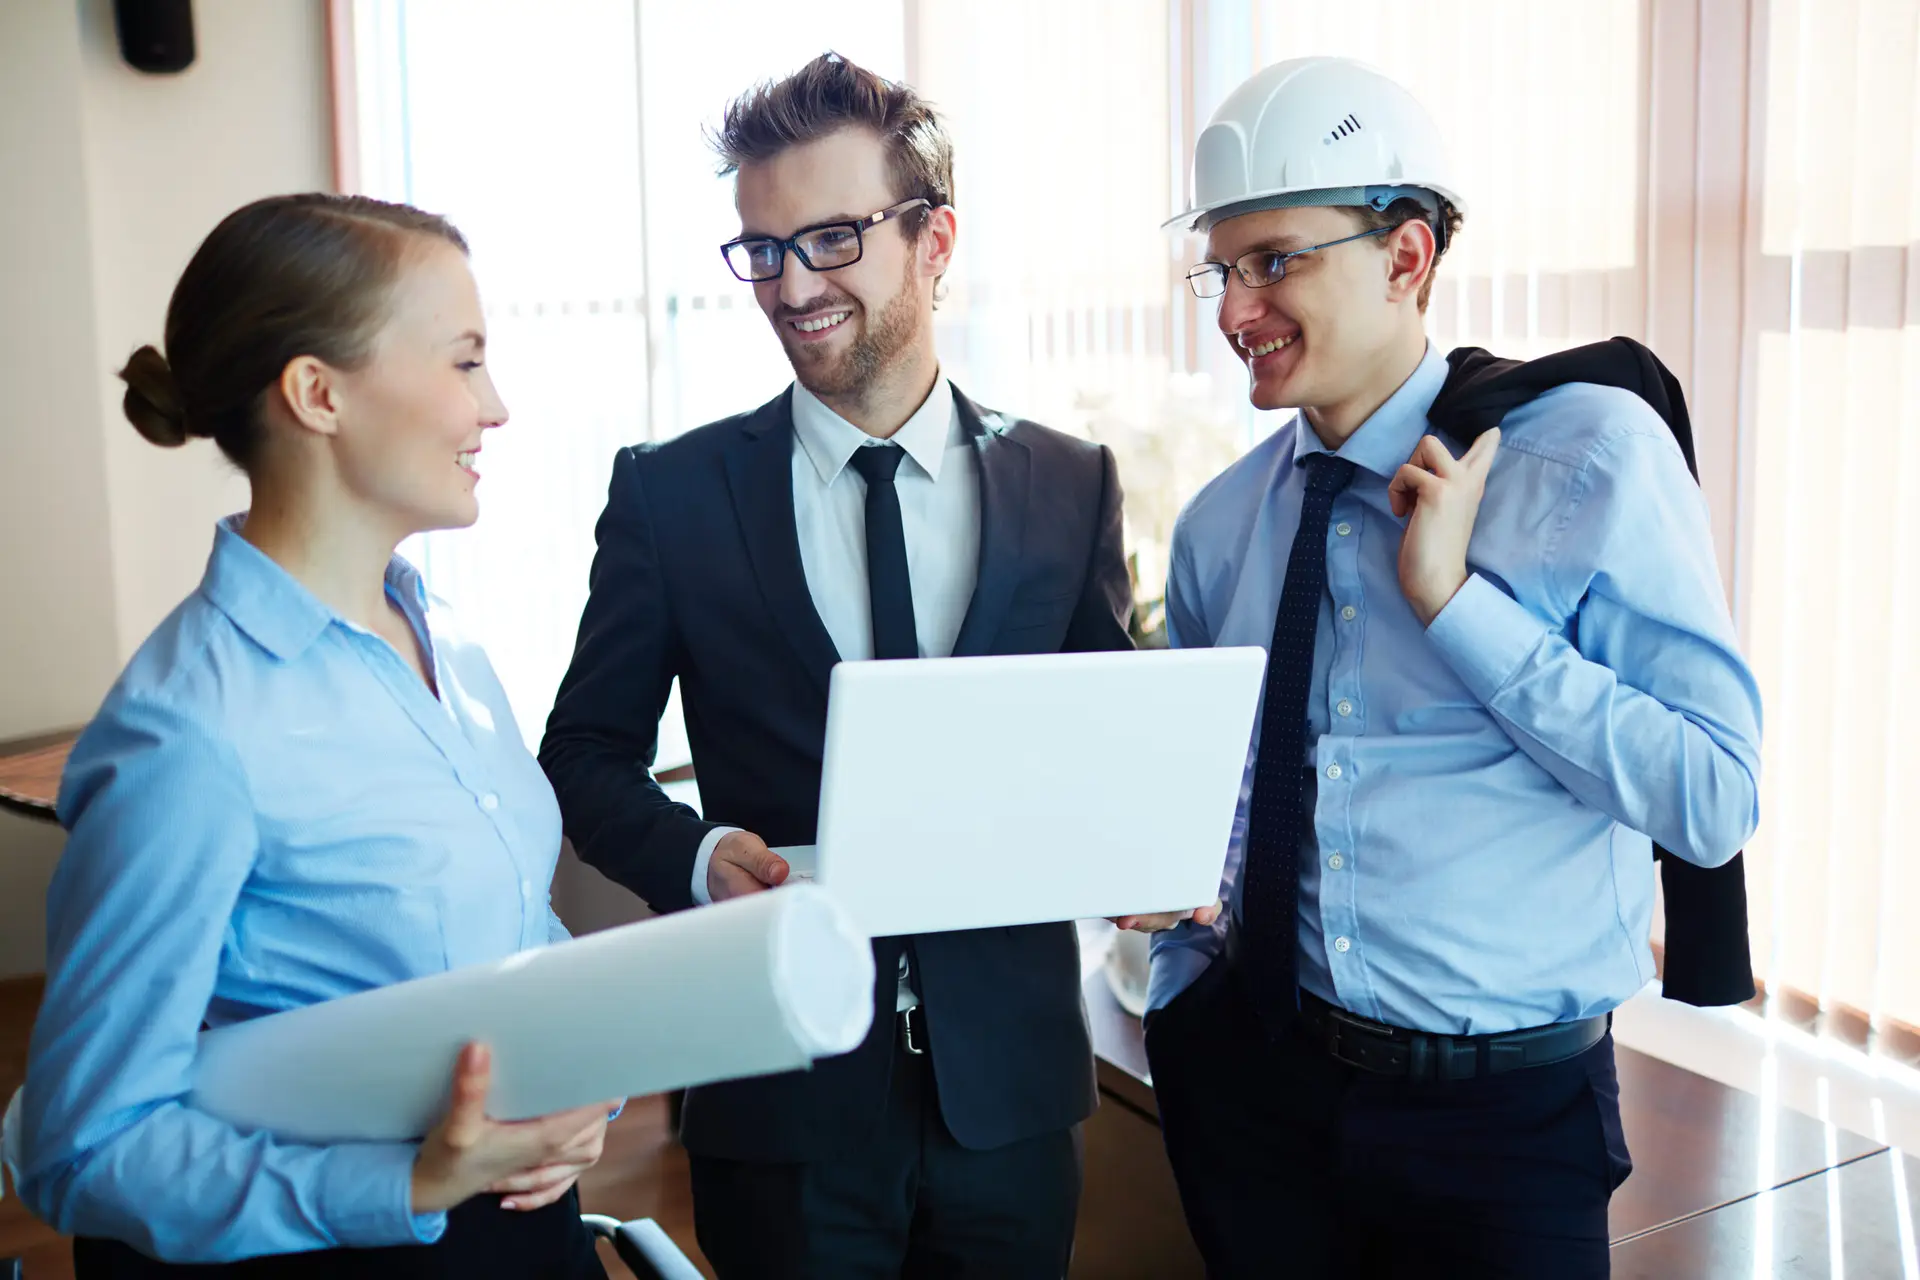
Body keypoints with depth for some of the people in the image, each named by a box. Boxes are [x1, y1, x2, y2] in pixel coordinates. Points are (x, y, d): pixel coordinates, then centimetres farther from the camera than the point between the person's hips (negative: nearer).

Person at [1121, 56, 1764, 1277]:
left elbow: (1715, 803, -16)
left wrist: (1456, 602, -21)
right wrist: (1181, 991, -3)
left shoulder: (1592, 456, -11)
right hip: (1256, 1076, 4)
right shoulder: (1220, 525, 2)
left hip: (1503, 1115, -3)